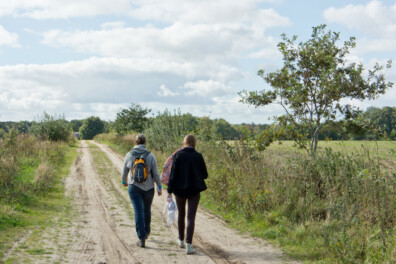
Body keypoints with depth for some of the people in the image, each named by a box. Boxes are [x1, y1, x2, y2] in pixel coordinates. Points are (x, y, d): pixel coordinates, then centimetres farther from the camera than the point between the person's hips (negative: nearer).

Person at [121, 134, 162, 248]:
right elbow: (155, 174, -5)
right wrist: (159, 187, 7)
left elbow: (124, 172, 5)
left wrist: (124, 182, 25)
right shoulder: (151, 156, -8)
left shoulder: (129, 155, -5)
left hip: (134, 187, -1)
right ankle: (146, 232, 39)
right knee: (147, 210, 21)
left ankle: (141, 238, -9)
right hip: (148, 187, 1)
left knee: (138, 212, -2)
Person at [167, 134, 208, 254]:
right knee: (191, 217, -2)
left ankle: (181, 240, 35)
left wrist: (169, 191, -4)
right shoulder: (198, 156, -4)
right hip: (195, 190, -1)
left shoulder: (178, 155, -6)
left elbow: (173, 174, -8)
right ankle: (188, 244, -13)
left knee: (181, 214, 20)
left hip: (180, 190, 1)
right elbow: (205, 175, 3)